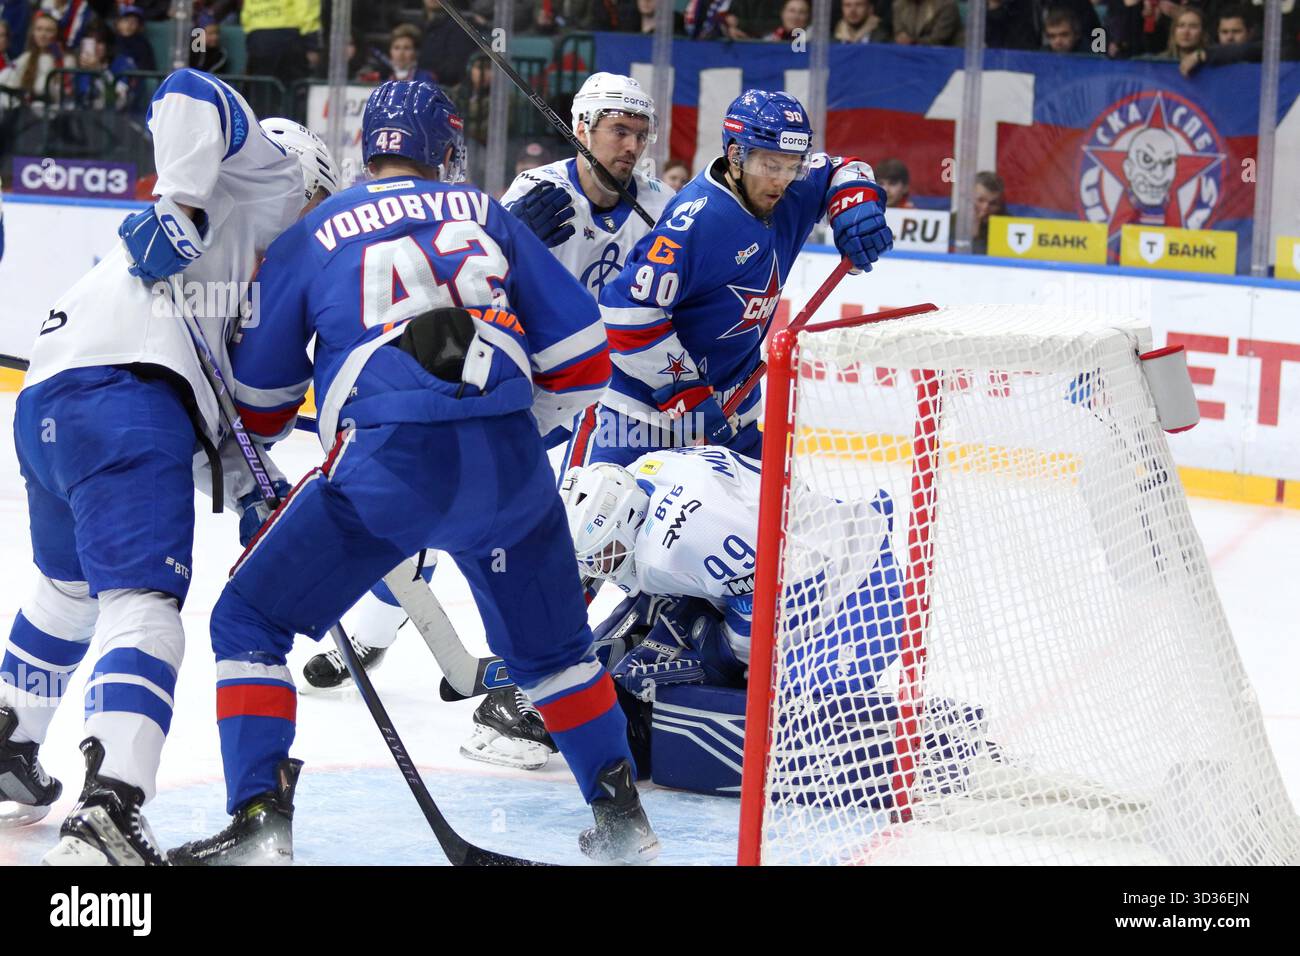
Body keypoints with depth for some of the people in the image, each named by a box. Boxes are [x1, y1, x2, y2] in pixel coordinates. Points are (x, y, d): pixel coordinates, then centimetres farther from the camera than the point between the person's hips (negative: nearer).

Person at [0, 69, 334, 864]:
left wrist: (237, 470, 13)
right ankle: (106, 815, -35)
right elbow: (189, 96, -6)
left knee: (70, 589, 33)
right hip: (120, 387, -9)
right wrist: (179, 202, -16)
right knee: (142, 607, -18)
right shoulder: (267, 173, 14)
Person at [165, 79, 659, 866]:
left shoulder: (314, 237, 16)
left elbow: (258, 401, 21)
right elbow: (583, 360, 16)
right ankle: (622, 815, 29)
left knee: (251, 620, 11)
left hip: (385, 465, -3)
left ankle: (260, 817, -1)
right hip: (508, 466, 3)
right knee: (550, 643, 26)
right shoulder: (489, 218, 20)